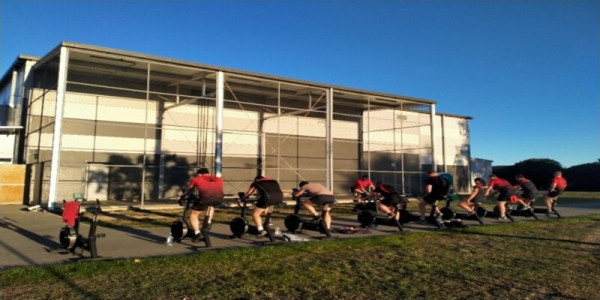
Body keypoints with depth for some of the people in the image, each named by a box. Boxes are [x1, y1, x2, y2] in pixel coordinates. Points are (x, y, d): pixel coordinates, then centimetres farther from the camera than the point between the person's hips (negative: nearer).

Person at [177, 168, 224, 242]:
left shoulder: (196, 179, 27)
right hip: (219, 198, 4)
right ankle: (208, 223, 30)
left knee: (193, 215, 19)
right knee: (210, 205, 38)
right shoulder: (219, 179, 33)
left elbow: (189, 190, 37)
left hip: (205, 197, -3)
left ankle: (197, 233, 6)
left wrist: (181, 197, 53)